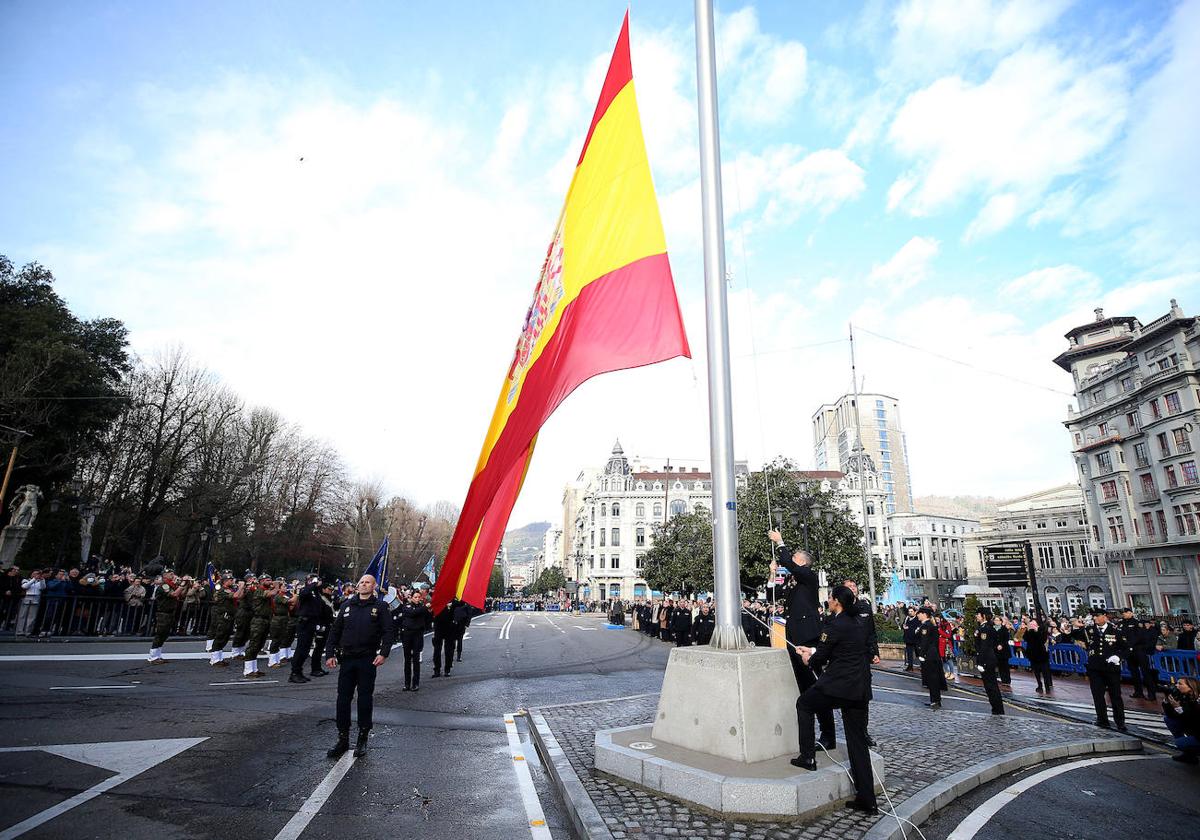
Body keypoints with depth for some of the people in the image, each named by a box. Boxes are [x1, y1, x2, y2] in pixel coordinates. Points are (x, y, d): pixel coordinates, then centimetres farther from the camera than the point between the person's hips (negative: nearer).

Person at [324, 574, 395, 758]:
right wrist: (330, 654, 3)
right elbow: (335, 631, 11)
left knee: (365, 699, 5)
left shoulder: (380, 607, -1)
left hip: (368, 660, -3)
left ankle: (363, 739, 16)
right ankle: (343, 739, 18)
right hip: (346, 659, 3)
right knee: (343, 698, 6)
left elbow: (389, 631, -6)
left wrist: (383, 653, -17)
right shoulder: (347, 605, 9)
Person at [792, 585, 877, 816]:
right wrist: (813, 651, 29)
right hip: (860, 688, 8)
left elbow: (820, 657, -7)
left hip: (837, 685, -7)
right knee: (858, 742, 11)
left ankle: (807, 757, 17)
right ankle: (867, 799, 13)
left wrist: (809, 660, 16)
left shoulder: (835, 625, -14)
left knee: (804, 704, 17)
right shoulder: (859, 624, 10)